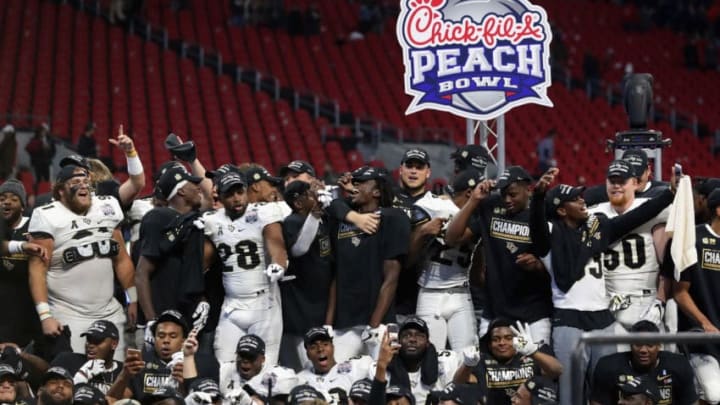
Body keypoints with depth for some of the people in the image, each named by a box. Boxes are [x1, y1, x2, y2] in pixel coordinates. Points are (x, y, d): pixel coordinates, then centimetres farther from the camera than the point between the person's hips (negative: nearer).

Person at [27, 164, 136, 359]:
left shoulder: (107, 208, 10)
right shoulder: (48, 217, -6)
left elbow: (121, 259, 16)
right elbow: (38, 269, -10)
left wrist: (134, 299, 12)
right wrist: (45, 315, -18)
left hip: (110, 313, 5)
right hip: (69, 319, -5)